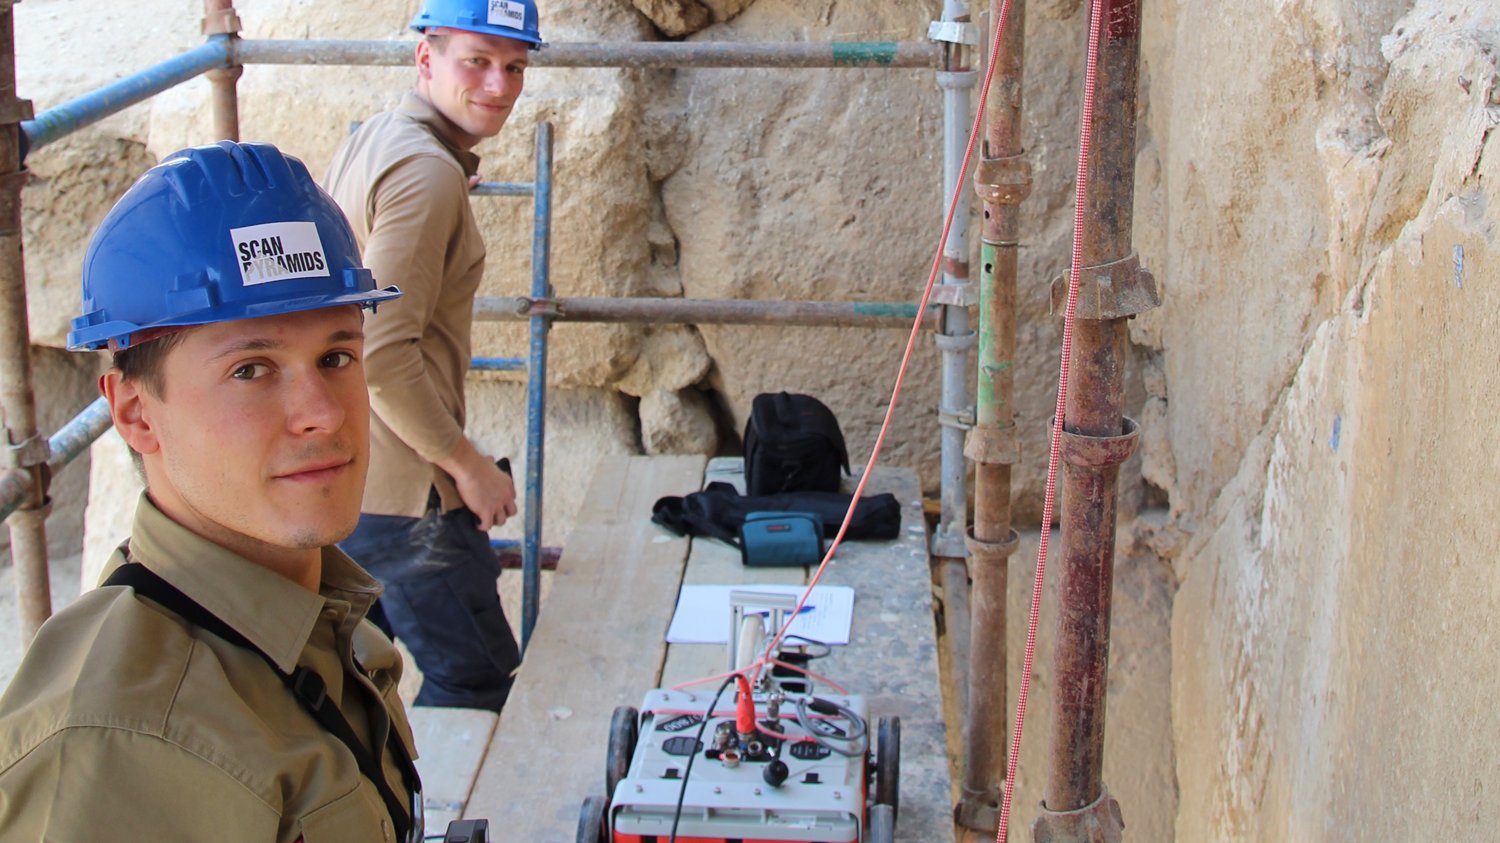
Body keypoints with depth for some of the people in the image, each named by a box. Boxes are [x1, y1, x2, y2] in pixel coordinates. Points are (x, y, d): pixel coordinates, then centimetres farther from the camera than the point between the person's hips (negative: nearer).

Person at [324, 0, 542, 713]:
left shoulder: (367, 141, 11)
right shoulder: (427, 171, -19)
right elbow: (382, 351, -25)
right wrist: (467, 463, -18)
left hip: (337, 471, 10)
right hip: (399, 489, -10)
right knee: (475, 680, 1)